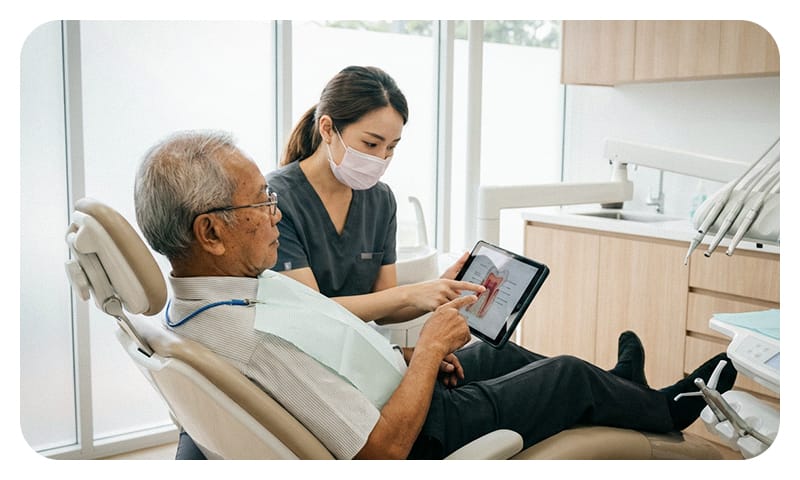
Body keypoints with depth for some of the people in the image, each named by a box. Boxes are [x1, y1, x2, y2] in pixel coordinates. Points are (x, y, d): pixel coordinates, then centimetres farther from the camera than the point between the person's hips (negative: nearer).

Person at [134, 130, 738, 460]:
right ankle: (665, 409, 40)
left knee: (490, 352, 26)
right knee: (571, 374, 8)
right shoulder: (253, 339, -39)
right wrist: (428, 349, -20)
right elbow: (384, 448, -33)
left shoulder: (201, 292, -8)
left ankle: (618, 389, 52)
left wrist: (404, 354, 3)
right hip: (424, 435, -8)